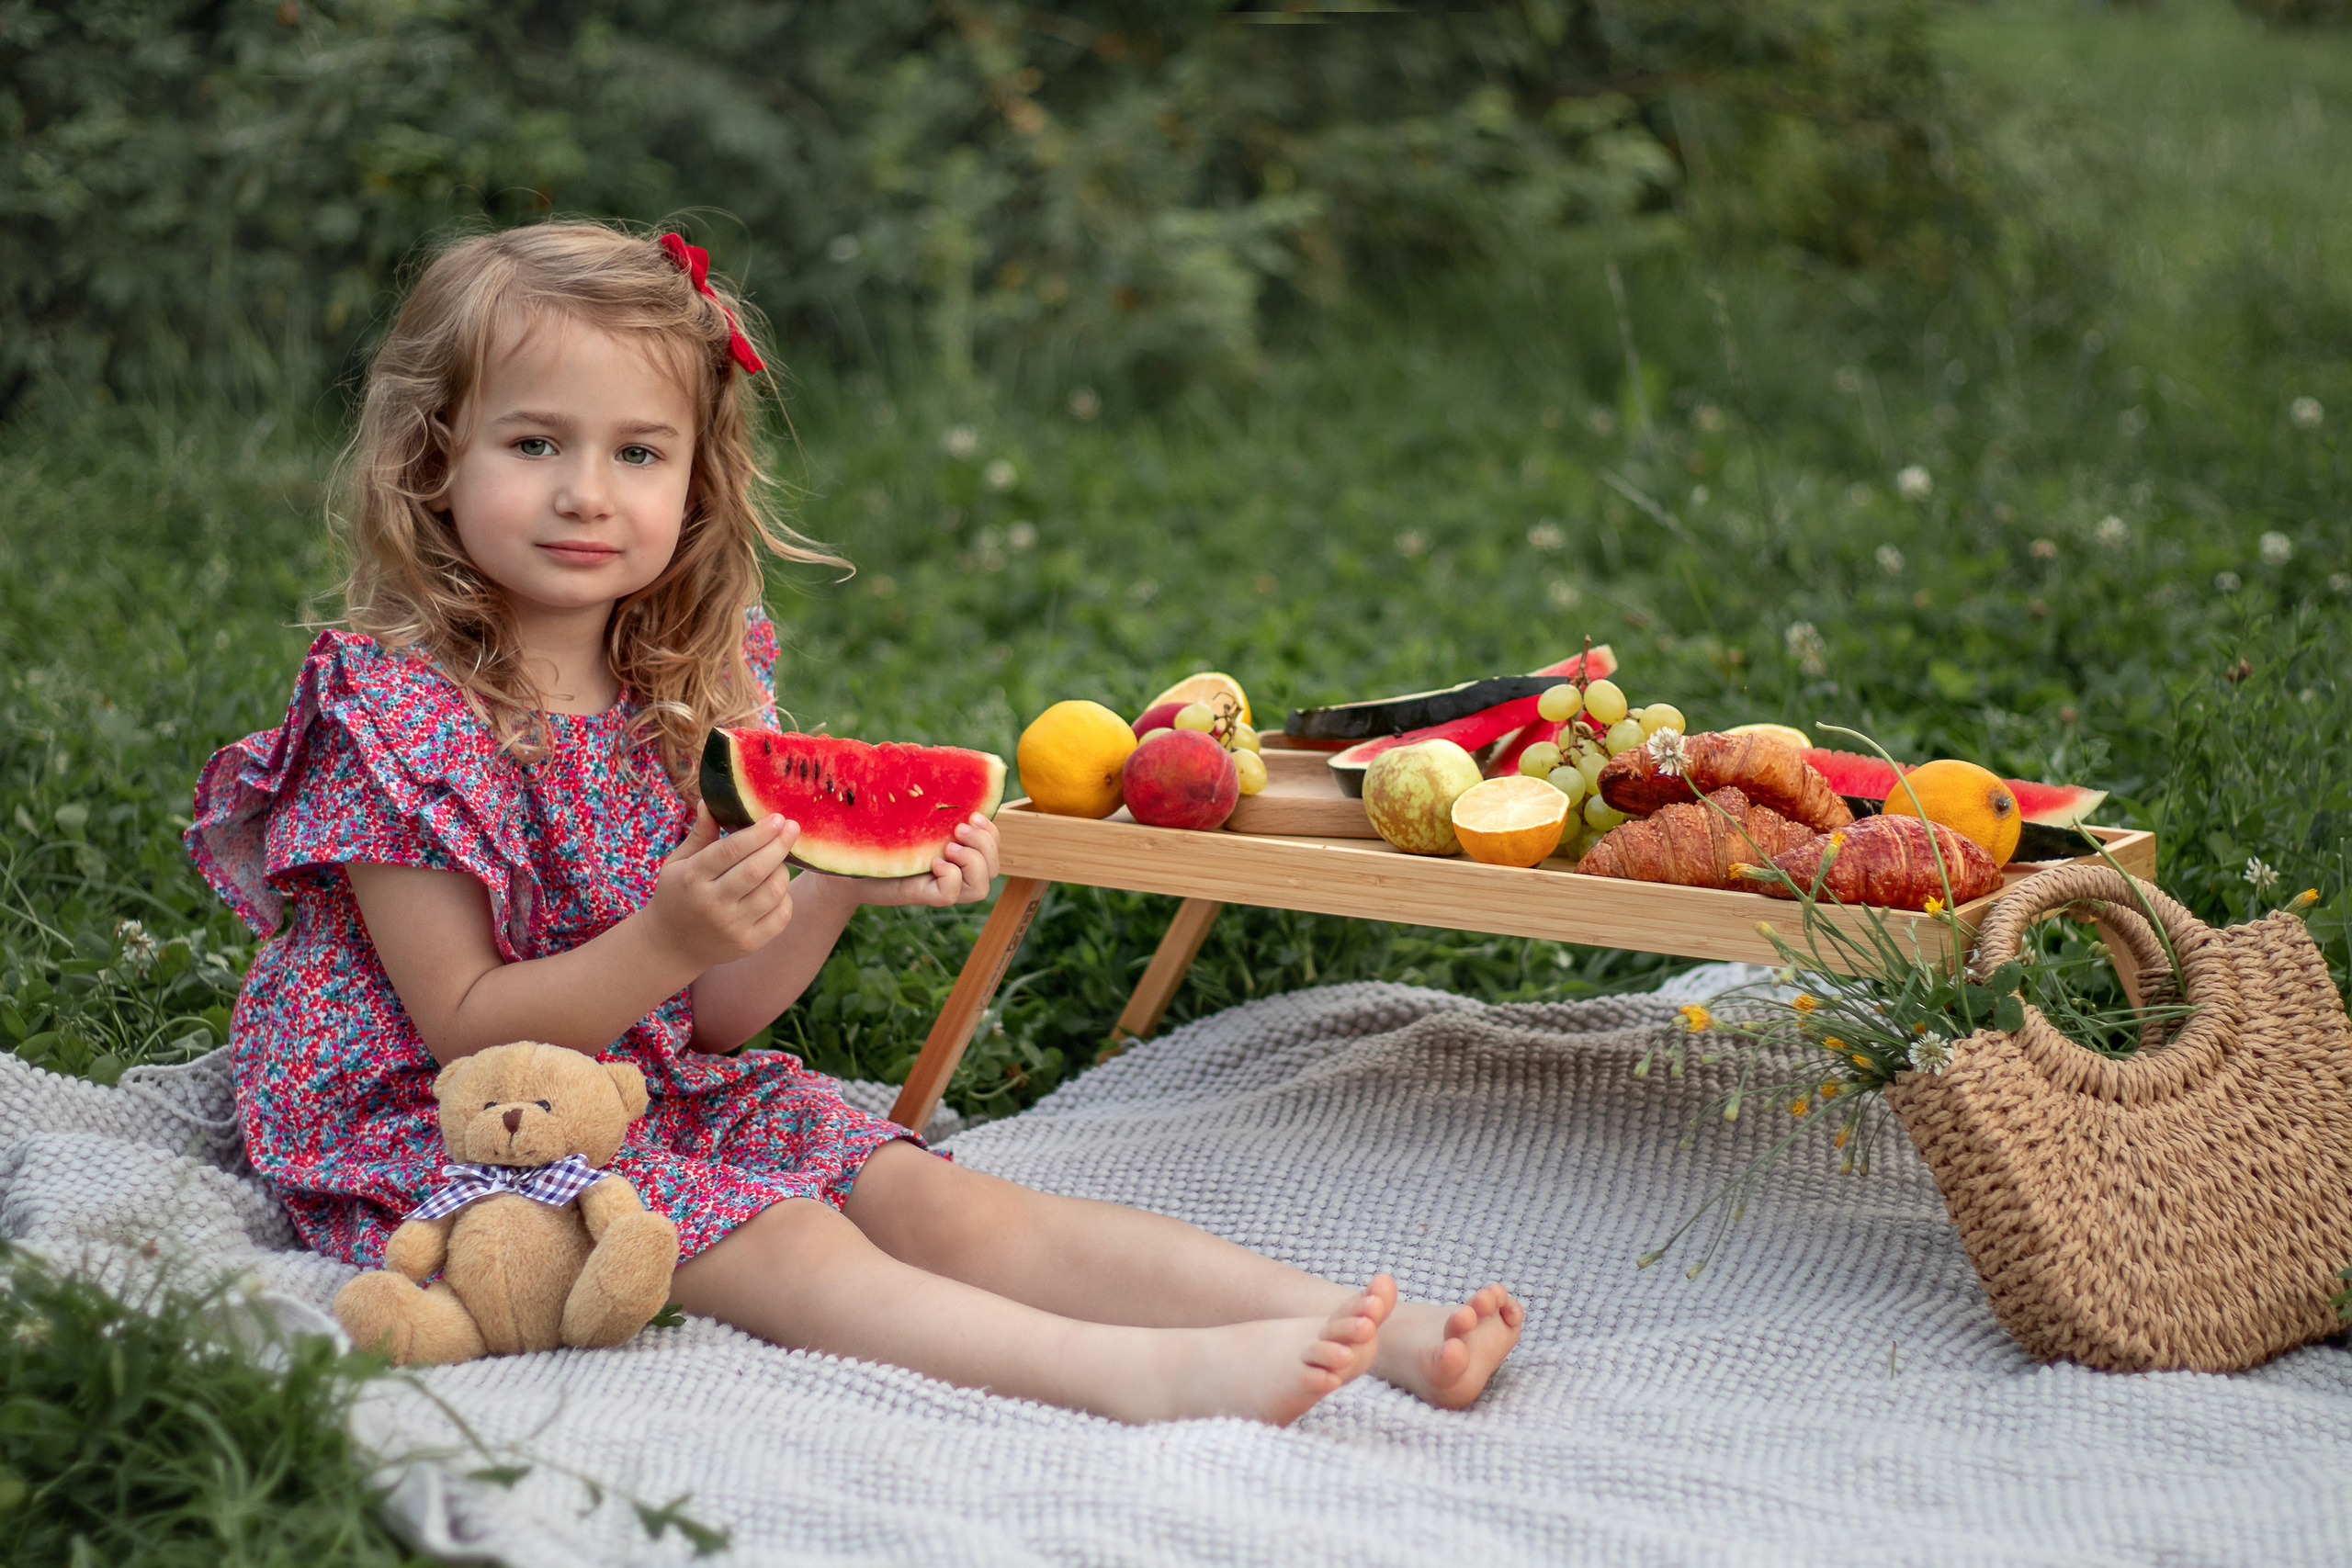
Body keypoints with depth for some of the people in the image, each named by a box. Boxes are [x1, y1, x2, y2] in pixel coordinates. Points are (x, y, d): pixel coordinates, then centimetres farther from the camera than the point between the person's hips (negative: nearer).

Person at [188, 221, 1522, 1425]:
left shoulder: (689, 691, 3)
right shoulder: (396, 710, -16)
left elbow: (713, 1017, 3)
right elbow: (463, 1027, -18)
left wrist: (840, 887, -15)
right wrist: (666, 943, -32)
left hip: (668, 1089, 6)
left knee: (941, 1199, -10)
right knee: (784, 1245, -25)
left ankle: (1388, 1329, -20)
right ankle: (1152, 1377, -42)